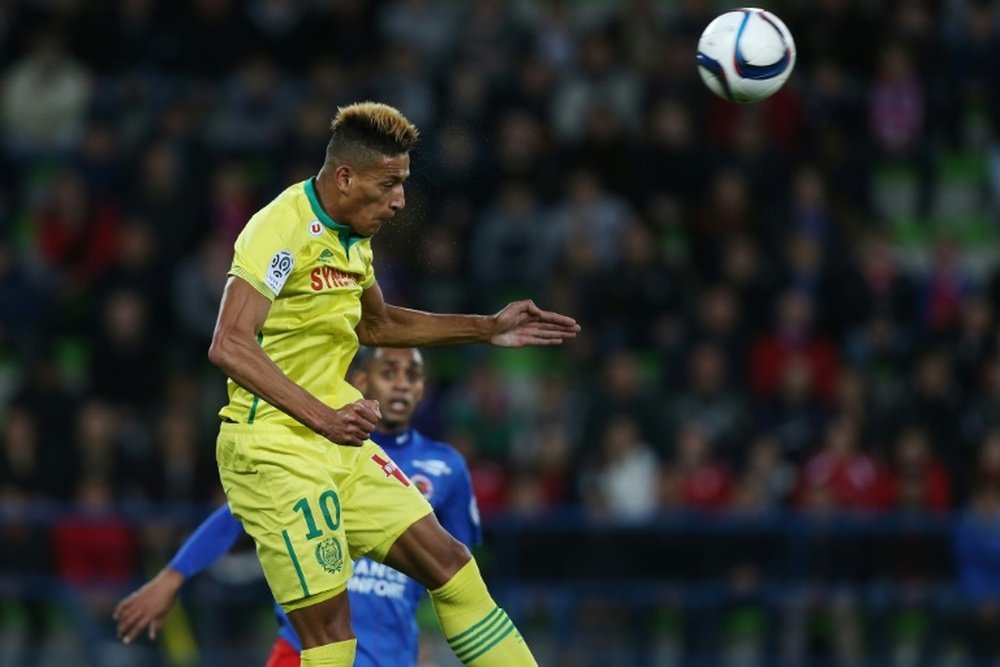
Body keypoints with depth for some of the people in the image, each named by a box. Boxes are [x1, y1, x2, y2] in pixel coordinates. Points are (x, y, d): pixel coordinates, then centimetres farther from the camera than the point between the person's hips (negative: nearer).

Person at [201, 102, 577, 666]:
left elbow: (375, 324, 30)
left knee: (445, 560, 8)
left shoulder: (353, 236, 11)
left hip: (341, 447, 9)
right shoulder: (283, 229, -19)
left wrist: (487, 329, 24)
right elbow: (229, 345, -30)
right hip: (274, 447, -9)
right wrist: (322, 418, -38)